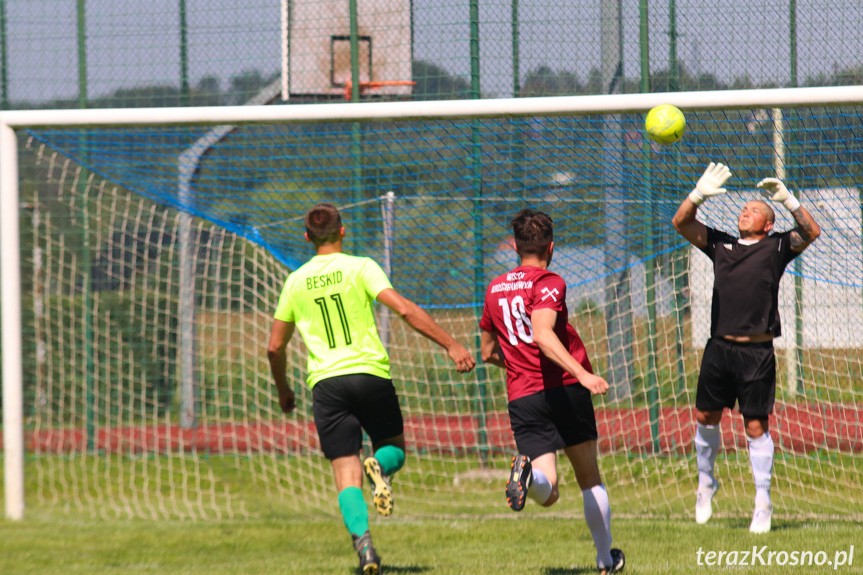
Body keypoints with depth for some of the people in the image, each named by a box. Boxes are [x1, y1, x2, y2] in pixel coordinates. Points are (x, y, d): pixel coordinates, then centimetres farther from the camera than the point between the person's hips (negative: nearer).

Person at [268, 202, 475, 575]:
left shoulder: (296, 282, 10)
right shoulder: (360, 268, 1)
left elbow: (275, 347, 15)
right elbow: (404, 309, -12)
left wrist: (283, 391, 32)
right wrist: (451, 345, -10)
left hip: (326, 381, 2)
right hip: (370, 373, -2)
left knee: (346, 475, 1)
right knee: (394, 448, 20)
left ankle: (361, 537, -24)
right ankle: (380, 468, -16)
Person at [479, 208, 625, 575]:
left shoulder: (495, 290, 15)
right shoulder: (548, 283, -5)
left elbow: (488, 352, 24)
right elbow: (543, 334, -23)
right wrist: (581, 374, -30)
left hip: (521, 396, 3)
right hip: (565, 389, -3)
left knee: (548, 494, -5)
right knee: (590, 479, 16)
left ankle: (527, 471, -39)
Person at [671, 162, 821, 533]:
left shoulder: (776, 247, 7)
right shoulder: (720, 245, 17)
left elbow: (811, 232, -7)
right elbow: (681, 224, 13)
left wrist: (787, 201, -17)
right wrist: (699, 194, -2)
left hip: (757, 353, -4)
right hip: (719, 347, 4)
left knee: (756, 426, -3)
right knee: (705, 417, 9)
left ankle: (763, 504, 5)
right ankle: (706, 482, 32)